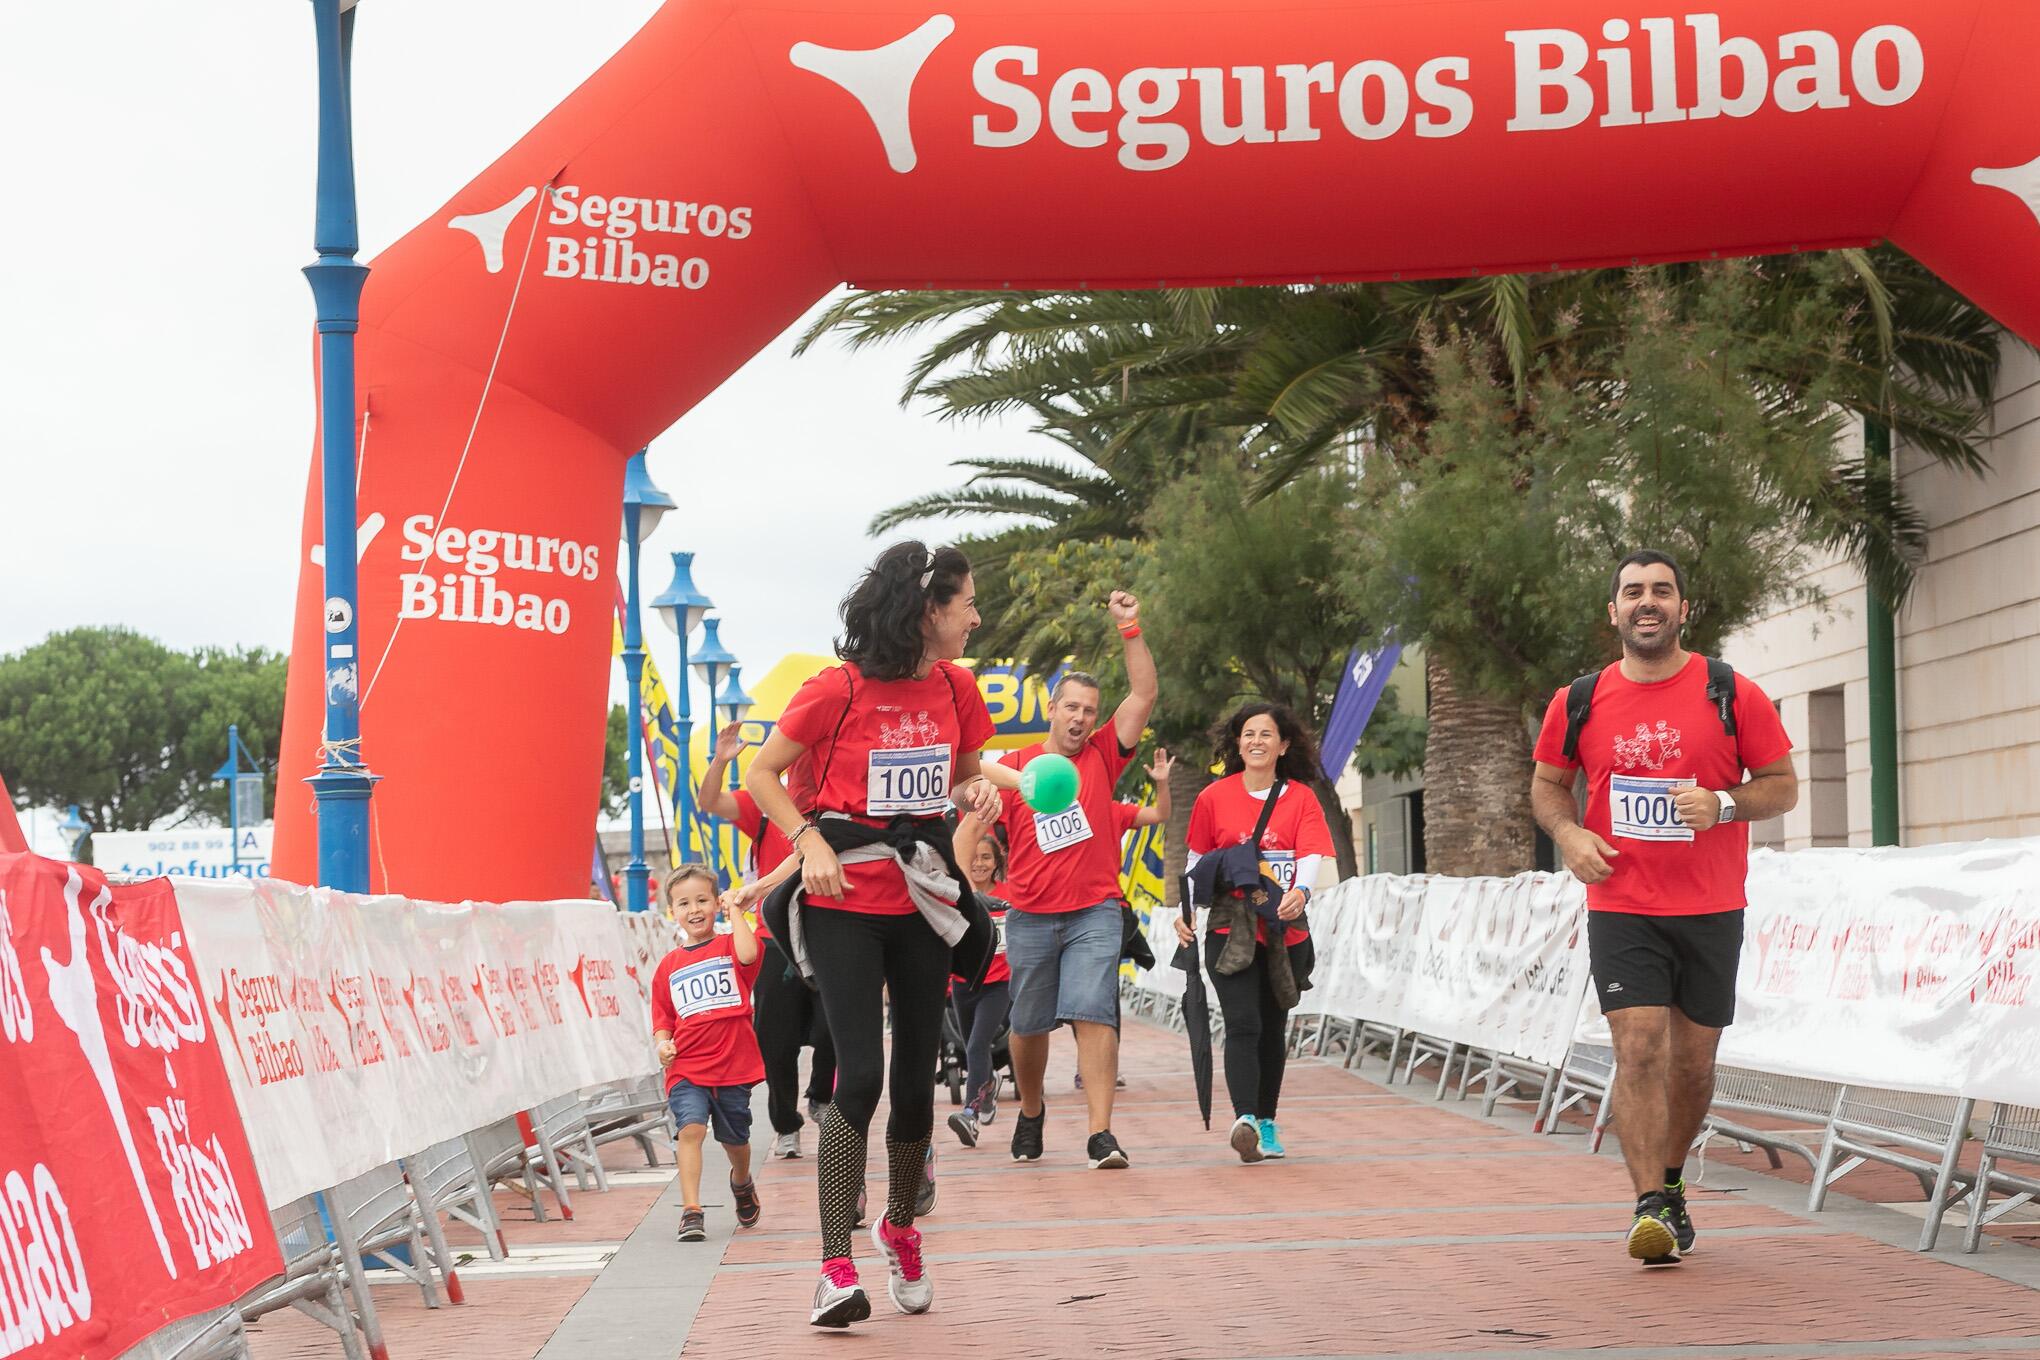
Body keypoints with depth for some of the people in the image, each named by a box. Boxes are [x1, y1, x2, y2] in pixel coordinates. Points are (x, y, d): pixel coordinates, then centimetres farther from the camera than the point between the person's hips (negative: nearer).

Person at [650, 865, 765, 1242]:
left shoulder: (728, 946, 1)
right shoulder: (668, 966, 8)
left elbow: (748, 954, -25)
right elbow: (663, 1020, 12)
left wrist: (735, 911, -12)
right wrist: (662, 1043, -10)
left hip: (734, 1067, 0)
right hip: (686, 1069, 1)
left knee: (735, 1139, 15)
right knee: (691, 1128, -21)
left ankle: (741, 1183, 48)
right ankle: (691, 1211, -21)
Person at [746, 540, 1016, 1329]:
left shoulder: (955, 688, 5)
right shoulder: (840, 689, -11)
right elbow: (763, 774, -4)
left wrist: (979, 790, -2)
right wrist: (810, 841, -17)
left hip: (920, 899, 5)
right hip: (846, 902, -5)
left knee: (916, 1077, 9)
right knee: (860, 1075, -14)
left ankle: (899, 1227, 34)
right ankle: (836, 1269, -10)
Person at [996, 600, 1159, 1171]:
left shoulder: (1101, 757, 6)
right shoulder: (1013, 767, 4)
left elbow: (1145, 694, -1)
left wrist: (1130, 629, -8)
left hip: (1095, 913, -1)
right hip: (1030, 918, 1)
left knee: (1093, 1015, -13)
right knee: (1028, 1026, 11)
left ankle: (1101, 1134, -17)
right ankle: (1031, 1114, 35)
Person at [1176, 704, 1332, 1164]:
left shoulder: (1301, 798, 3)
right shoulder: (1214, 798, 3)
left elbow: (1311, 855, -10)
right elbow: (1195, 862, 10)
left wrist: (1300, 891, -30)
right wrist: (1183, 911, -2)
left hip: (1286, 932, 2)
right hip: (1230, 931, -2)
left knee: (1273, 1029, 11)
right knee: (1243, 1025, -16)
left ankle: (1267, 1123, 22)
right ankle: (1244, 1119, -27)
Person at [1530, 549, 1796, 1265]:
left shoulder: (1732, 695, -2)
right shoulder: (1579, 701, 2)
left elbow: (1782, 785, 3)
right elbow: (1547, 784, 16)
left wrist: (1723, 804, -16)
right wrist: (1569, 833, -5)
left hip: (1711, 911, 1)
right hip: (1620, 909, 0)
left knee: (1693, 1060, 9)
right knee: (1639, 1046, -14)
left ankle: (1670, 1180, 32)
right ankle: (1652, 1207, -14)